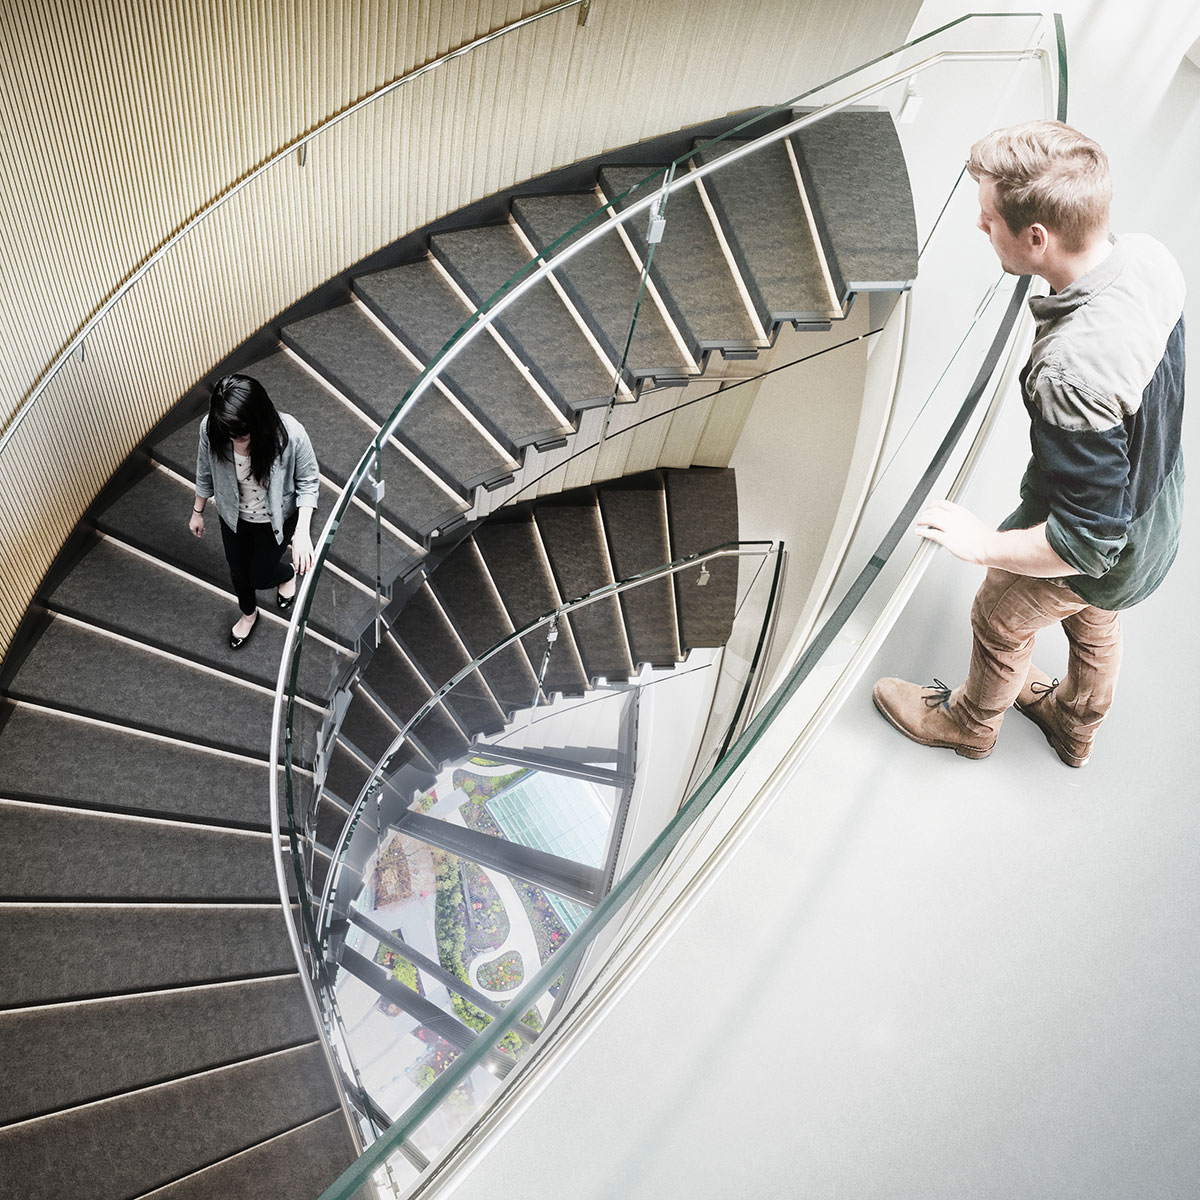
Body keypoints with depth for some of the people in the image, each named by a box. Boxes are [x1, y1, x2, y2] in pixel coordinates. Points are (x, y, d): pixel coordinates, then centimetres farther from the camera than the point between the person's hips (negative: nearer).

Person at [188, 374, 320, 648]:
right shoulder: (210, 429, -29)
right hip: (234, 517, 3)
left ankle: (289, 573, 54)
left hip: (276, 519, -3)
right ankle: (249, 613, 60)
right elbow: (205, 472, -7)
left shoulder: (291, 434, -38)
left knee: (260, 577, 17)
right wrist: (197, 512, 8)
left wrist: (303, 531, -29)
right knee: (239, 572, 26)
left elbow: (307, 481, -20)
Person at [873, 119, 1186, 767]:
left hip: (1095, 560, -8)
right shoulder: (1147, 256, -17)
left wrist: (981, 544, -23)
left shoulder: (1070, 374, -44)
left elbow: (1085, 538, -34)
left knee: (1000, 623, 21)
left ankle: (969, 721, 52)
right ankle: (1075, 725, 62)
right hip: (1158, 516, 8)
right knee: (1094, 624, 32)